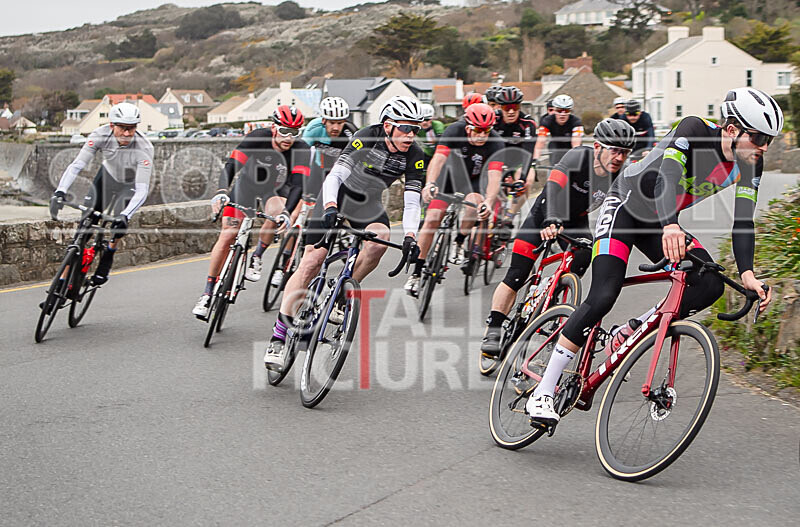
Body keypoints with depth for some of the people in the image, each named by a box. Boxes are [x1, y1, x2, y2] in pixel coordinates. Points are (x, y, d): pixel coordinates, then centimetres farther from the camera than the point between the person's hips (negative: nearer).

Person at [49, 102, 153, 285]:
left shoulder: (143, 148, -37)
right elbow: (77, 165, -33)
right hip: (108, 175, 2)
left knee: (121, 218, -26)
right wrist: (60, 192, -48)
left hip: (133, 183, -2)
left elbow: (142, 190, -40)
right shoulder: (101, 135, -30)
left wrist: (126, 215, -55)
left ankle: (108, 255, 3)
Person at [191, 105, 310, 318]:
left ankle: (256, 258, -12)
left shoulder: (301, 150, -28)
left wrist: (287, 211, -53)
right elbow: (230, 166, -34)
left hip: (276, 190, 0)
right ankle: (207, 294, 3)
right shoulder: (258, 137, -28)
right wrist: (222, 192, -52)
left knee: (275, 211, -36)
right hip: (248, 182, 0)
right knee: (227, 236, -8)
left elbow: (298, 184, -36)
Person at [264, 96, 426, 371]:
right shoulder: (367, 138, -27)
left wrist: (410, 236, -33)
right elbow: (335, 175, -34)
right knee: (312, 261, -15)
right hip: (338, 194, -3)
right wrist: (330, 208, -51)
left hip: (368, 204, 3)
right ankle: (278, 337, -13)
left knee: (380, 238, -31)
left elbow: (412, 200, -19)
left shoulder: (414, 155, -17)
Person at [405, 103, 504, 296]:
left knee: (475, 202, -33)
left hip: (471, 180, 0)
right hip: (448, 175, 0)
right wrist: (430, 184, -58)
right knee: (432, 220, -13)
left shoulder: (495, 143, -27)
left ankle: (458, 243, -6)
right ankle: (416, 273, -3)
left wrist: (489, 201, -57)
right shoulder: (455, 130, -26)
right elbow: (438, 158, -39)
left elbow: (495, 176, -38)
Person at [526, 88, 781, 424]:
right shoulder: (694, 130, -27)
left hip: (660, 222, 6)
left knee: (710, 285, -16)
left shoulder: (750, 163, -10)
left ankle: (629, 334, 2)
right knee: (603, 297, -21)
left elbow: (743, 221, -15)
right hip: (625, 206, -6)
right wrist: (670, 226, -61)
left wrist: (747, 274, -31)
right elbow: (667, 174, -43)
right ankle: (543, 392, -14)